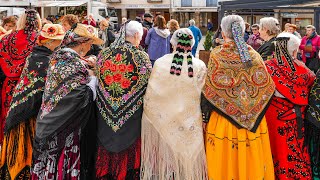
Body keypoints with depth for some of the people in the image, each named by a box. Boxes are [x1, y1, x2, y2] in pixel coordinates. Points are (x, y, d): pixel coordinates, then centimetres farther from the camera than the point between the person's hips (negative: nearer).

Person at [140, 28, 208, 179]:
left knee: (166, 156, 13)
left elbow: (150, 95, -7)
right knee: (188, 157, 13)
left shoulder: (160, 63, -10)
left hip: (164, 120, 0)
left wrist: (149, 116, 8)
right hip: (190, 122, 0)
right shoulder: (200, 66, -9)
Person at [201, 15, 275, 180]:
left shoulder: (217, 55, -10)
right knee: (250, 161, 15)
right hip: (253, 122, 3)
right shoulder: (254, 55, -2)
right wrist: (253, 110, 12)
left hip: (223, 121, -2)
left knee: (226, 161, 10)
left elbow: (210, 91, -11)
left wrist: (205, 117, -1)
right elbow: (267, 87, 0)